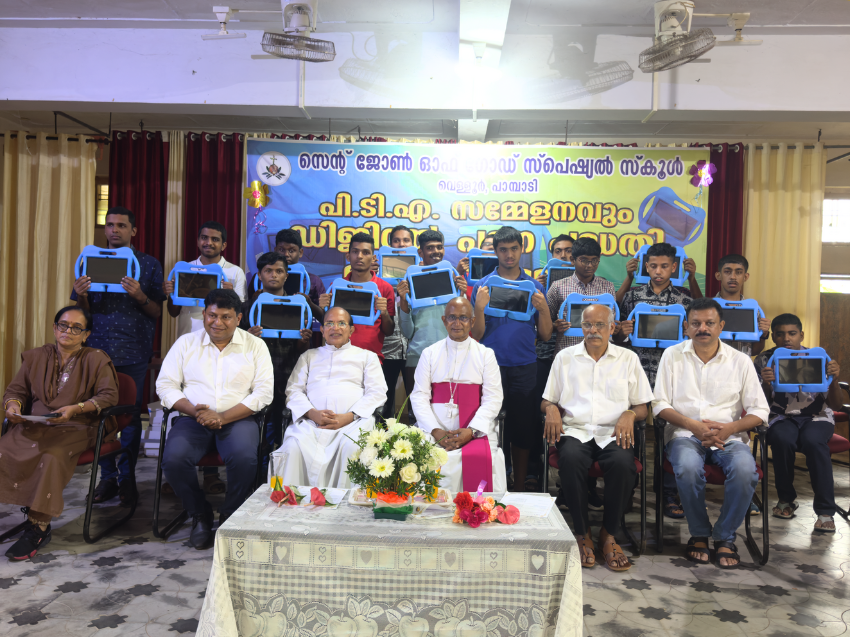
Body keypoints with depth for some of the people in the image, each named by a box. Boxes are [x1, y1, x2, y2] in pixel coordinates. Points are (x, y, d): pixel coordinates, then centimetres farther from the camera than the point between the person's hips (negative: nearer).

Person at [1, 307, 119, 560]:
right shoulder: (35, 357, 17)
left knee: (53, 455, -33)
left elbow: (109, 396, -3)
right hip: (34, 425, 4)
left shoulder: (97, 359, 5)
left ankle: (37, 527, -21)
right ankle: (36, 512, -14)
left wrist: (76, 409, -17)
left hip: (76, 428, -4)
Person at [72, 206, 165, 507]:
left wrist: (140, 296, -19)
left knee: (131, 414, 2)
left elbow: (157, 313, 1)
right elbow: (83, 311, 11)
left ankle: (127, 476, 14)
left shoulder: (149, 265, 5)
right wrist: (81, 296, -11)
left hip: (134, 352, -2)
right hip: (98, 350, 2)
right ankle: (107, 476, 17)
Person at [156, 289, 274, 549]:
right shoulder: (185, 342, 11)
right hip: (192, 419, 2)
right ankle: (200, 515, 1)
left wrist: (223, 416, -14)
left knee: (244, 458, -31)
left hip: (237, 419, -2)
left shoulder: (255, 346, 6)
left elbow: (264, 392, -2)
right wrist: (194, 411, -12)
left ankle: (231, 517, -3)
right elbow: (165, 384, 6)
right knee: (173, 459, -26)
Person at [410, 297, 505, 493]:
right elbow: (419, 396, 4)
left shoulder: (486, 354, 10)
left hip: (475, 430, 0)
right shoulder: (429, 354, 13)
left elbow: (493, 399, 2)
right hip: (435, 428, 1)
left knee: (484, 459, -28)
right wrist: (435, 431, -11)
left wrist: (471, 431, -13)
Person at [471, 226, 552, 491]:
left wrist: (543, 308, -9)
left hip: (525, 368, 1)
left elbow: (545, 335, 6)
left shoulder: (534, 287, 8)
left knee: (523, 430, 7)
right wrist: (479, 307, -15)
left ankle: (519, 490, 21)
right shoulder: (482, 285, 4)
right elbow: (476, 336, 0)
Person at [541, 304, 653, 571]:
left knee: (623, 463, -34)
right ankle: (582, 533, -15)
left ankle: (609, 535, -12)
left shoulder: (628, 359, 15)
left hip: (613, 433, 0)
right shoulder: (564, 357, 16)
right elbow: (547, 401, 17)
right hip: (575, 430, 0)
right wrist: (551, 409, -6)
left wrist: (629, 414, -9)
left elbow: (642, 407, 14)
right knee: (570, 460, -34)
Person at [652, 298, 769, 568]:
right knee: (688, 468, -34)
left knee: (745, 470, -31)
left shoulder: (740, 361, 7)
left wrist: (730, 428, -14)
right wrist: (693, 425, -14)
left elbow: (760, 410, 5)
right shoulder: (672, 356, 6)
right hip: (685, 434, -1)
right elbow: (660, 404, 1)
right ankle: (699, 534, -7)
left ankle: (725, 537, -7)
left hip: (729, 436, 1)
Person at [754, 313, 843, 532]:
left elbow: (835, 405, -7)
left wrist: (834, 381, -27)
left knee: (813, 441, -34)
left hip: (816, 416, 0)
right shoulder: (764, 360, -5)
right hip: (781, 417, 0)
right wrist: (766, 385, -29)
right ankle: (786, 499, -9)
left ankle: (825, 511, -23)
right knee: (782, 439, -33)